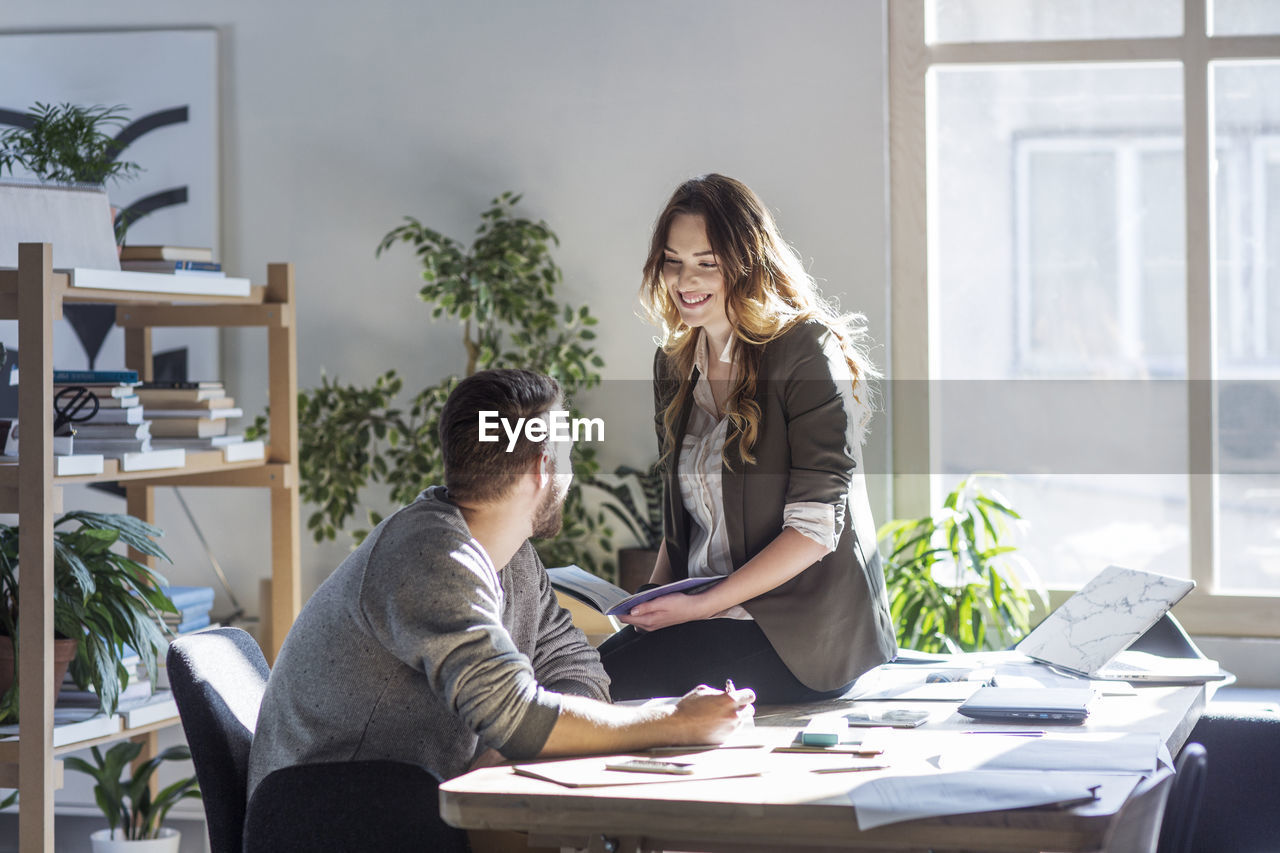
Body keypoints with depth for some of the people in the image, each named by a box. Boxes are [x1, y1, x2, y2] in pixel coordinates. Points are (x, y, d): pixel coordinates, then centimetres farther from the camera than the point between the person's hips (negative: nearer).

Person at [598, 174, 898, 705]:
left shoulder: (805, 352, -8)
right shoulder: (674, 365, 14)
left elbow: (816, 526, -14)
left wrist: (701, 605, -17)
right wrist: (654, 599, 1)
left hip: (803, 631, -6)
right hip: (705, 611, 6)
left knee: (611, 680, -28)